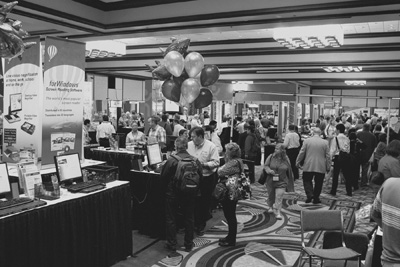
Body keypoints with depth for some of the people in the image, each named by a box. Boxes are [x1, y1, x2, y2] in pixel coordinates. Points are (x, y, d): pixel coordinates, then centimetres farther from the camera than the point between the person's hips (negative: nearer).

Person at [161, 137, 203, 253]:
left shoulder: (171, 160, -17)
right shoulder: (195, 160, -9)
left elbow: (163, 176, -9)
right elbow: (200, 176, -1)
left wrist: (167, 187, 10)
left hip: (173, 193, -3)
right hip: (190, 194, 3)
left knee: (171, 218, 12)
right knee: (189, 218, 15)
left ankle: (172, 244, 19)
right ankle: (189, 244, 25)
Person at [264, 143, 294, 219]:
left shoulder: (286, 159, -3)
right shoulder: (271, 157, -4)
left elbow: (289, 171, 6)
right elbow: (266, 166, 0)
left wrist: (290, 182, 10)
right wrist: (269, 171, -21)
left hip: (281, 182, -2)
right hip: (271, 181, 2)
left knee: (279, 197, -8)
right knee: (271, 195, 17)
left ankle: (278, 213, -1)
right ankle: (270, 207, 42)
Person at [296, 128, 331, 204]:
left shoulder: (307, 141, -3)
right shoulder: (325, 142, 0)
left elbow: (301, 153, 0)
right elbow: (327, 156, 2)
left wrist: (298, 162, 11)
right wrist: (328, 167, 10)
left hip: (308, 166, -1)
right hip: (321, 167, 1)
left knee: (307, 180, 12)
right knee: (318, 183, 11)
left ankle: (310, 194, -7)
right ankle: (316, 198, 15)